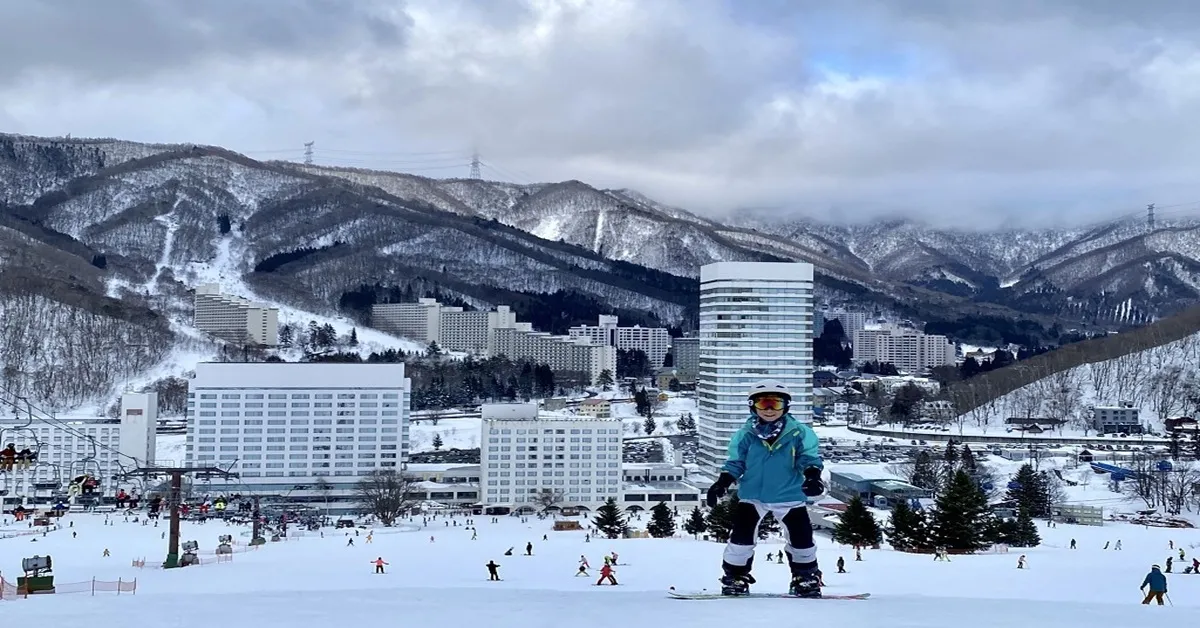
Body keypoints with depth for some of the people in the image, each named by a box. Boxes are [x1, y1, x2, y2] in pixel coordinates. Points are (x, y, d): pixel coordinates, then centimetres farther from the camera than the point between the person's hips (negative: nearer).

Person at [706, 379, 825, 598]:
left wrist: (813, 476, -26)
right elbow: (735, 463, 1)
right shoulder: (746, 434, -3)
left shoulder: (799, 433, -7)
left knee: (801, 536, 4)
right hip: (753, 495, 0)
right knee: (741, 534, -8)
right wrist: (722, 483, -11)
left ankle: (806, 577, 26)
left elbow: (811, 458, -7)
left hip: (790, 495, 0)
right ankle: (735, 576, 8)